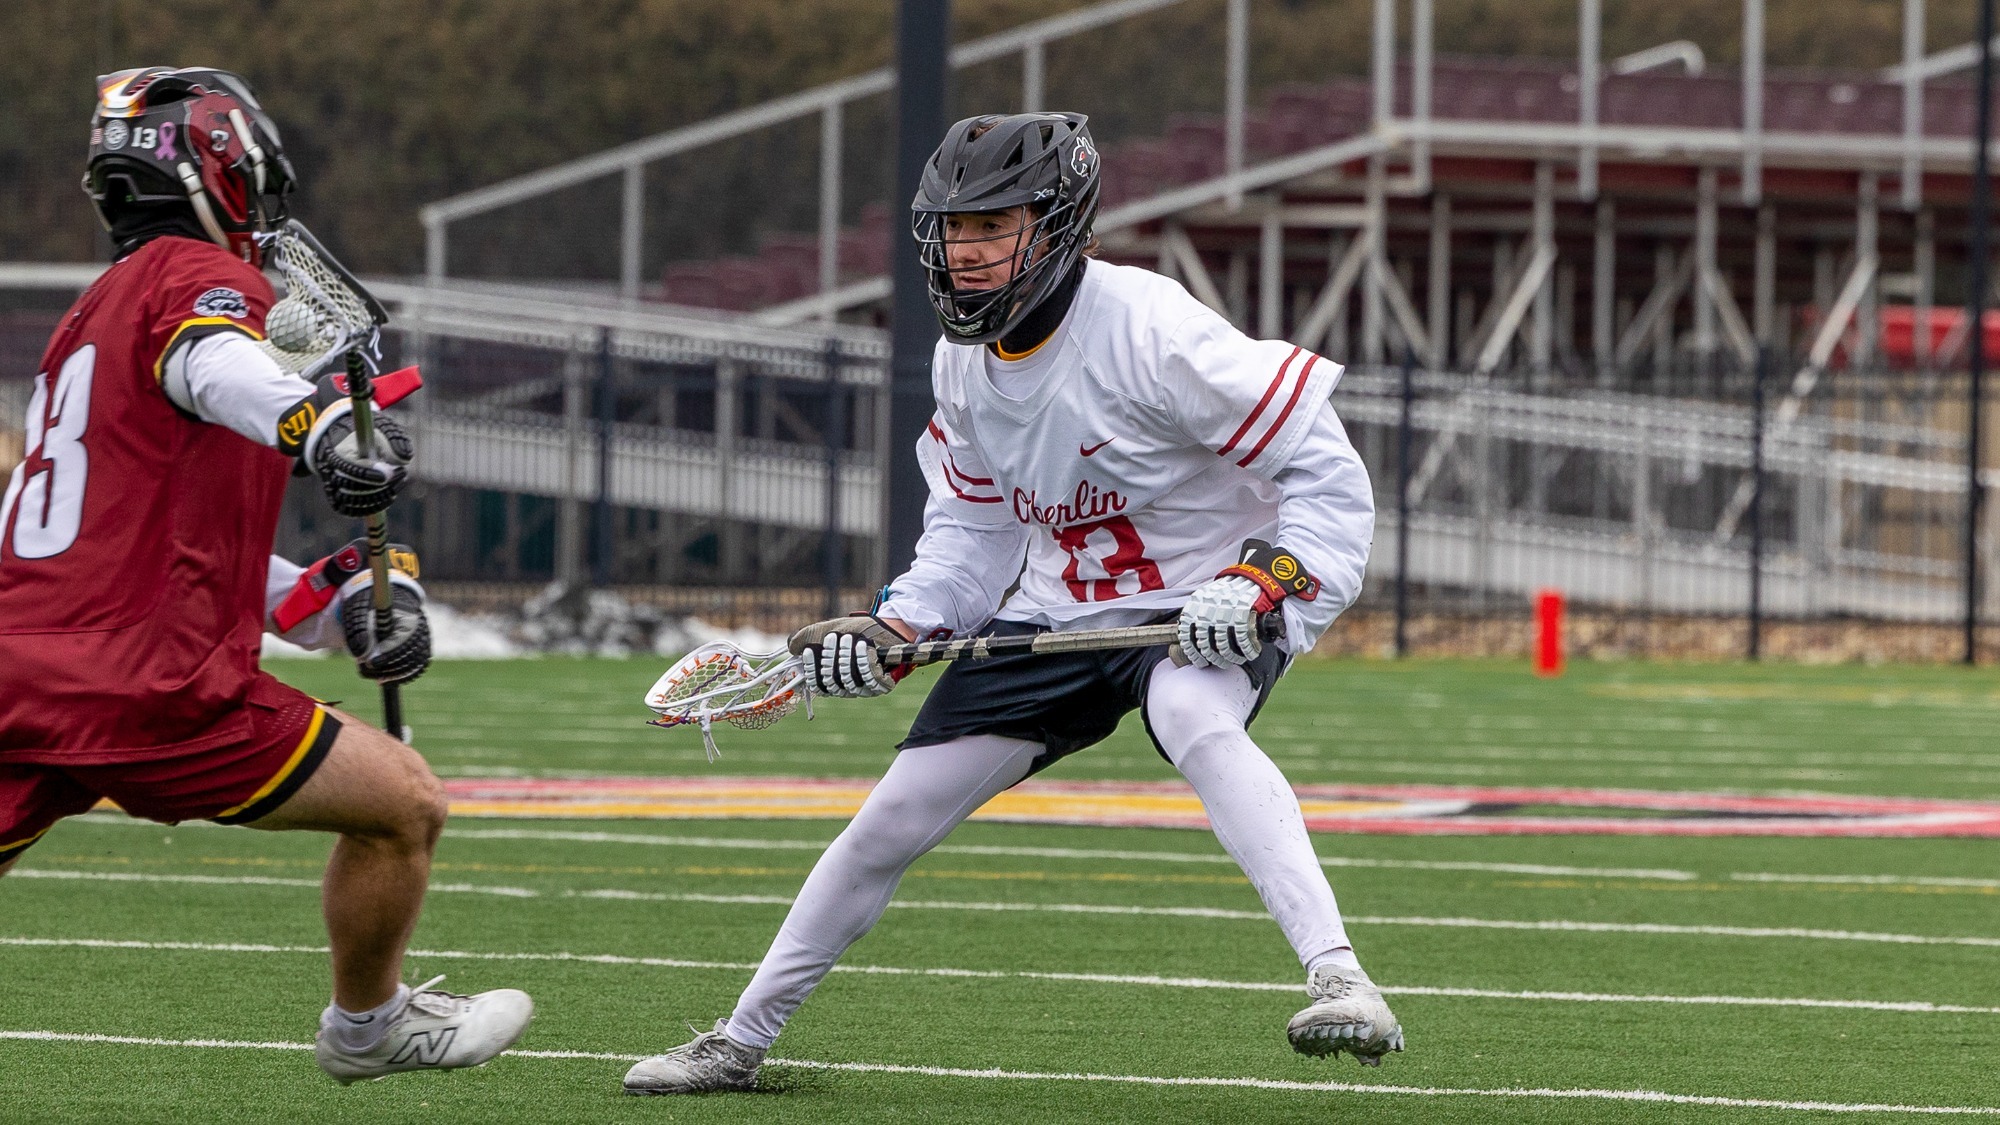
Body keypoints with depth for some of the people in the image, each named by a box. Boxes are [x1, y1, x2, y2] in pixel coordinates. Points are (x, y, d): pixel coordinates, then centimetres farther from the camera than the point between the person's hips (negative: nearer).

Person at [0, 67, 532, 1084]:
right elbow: (212, 365, -28)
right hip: (146, 685, -8)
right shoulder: (200, 277, -1)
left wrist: (340, 602, 20)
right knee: (404, 802, 7)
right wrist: (319, 425, -48)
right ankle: (367, 1028, 25)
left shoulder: (92, 316, 26)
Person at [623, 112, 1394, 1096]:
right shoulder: (963, 361, -1)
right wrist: (892, 630, -3)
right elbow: (971, 530, 12)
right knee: (893, 819, 4)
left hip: (1201, 608, -6)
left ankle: (1337, 978, -47)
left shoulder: (1149, 329, -23)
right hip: (1054, 610, 7)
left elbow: (1324, 469, -20)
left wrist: (1261, 586, -33)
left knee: (1194, 721, -41)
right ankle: (739, 1041, 21)